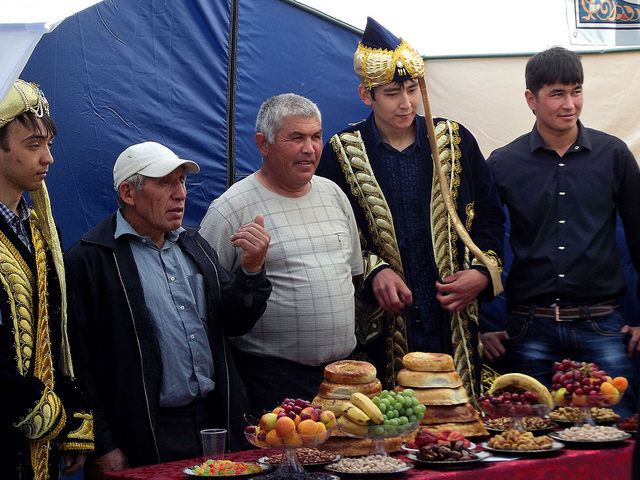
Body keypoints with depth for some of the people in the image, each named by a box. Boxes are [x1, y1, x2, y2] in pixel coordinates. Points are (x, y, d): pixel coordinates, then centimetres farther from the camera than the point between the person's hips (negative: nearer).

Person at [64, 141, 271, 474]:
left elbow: (234, 323, 13)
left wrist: (252, 268, -5)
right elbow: (78, 363, -12)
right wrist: (103, 448, -14)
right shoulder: (88, 260, -9)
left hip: (216, 421, 6)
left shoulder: (193, 244, 14)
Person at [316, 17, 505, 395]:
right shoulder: (341, 153, 3)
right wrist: (372, 272, -12)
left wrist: (482, 272, -2)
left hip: (454, 326, 2)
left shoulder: (456, 141, 8)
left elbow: (490, 217, 14)